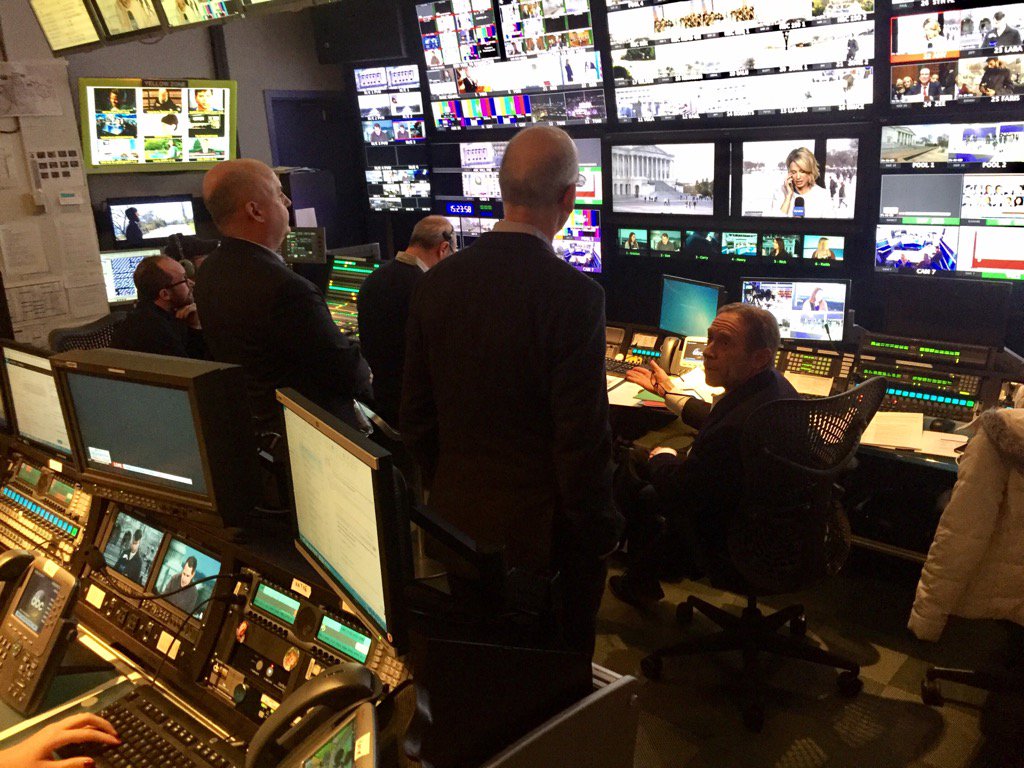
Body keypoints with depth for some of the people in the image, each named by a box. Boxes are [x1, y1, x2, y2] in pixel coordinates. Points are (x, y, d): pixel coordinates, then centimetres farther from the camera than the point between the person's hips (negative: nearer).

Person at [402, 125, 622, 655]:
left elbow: (415, 413, 3)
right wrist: (600, 531, -5)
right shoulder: (575, 295, -22)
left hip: (456, 513, 5)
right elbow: (583, 436, -20)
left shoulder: (437, 281, -5)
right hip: (540, 527, -5)